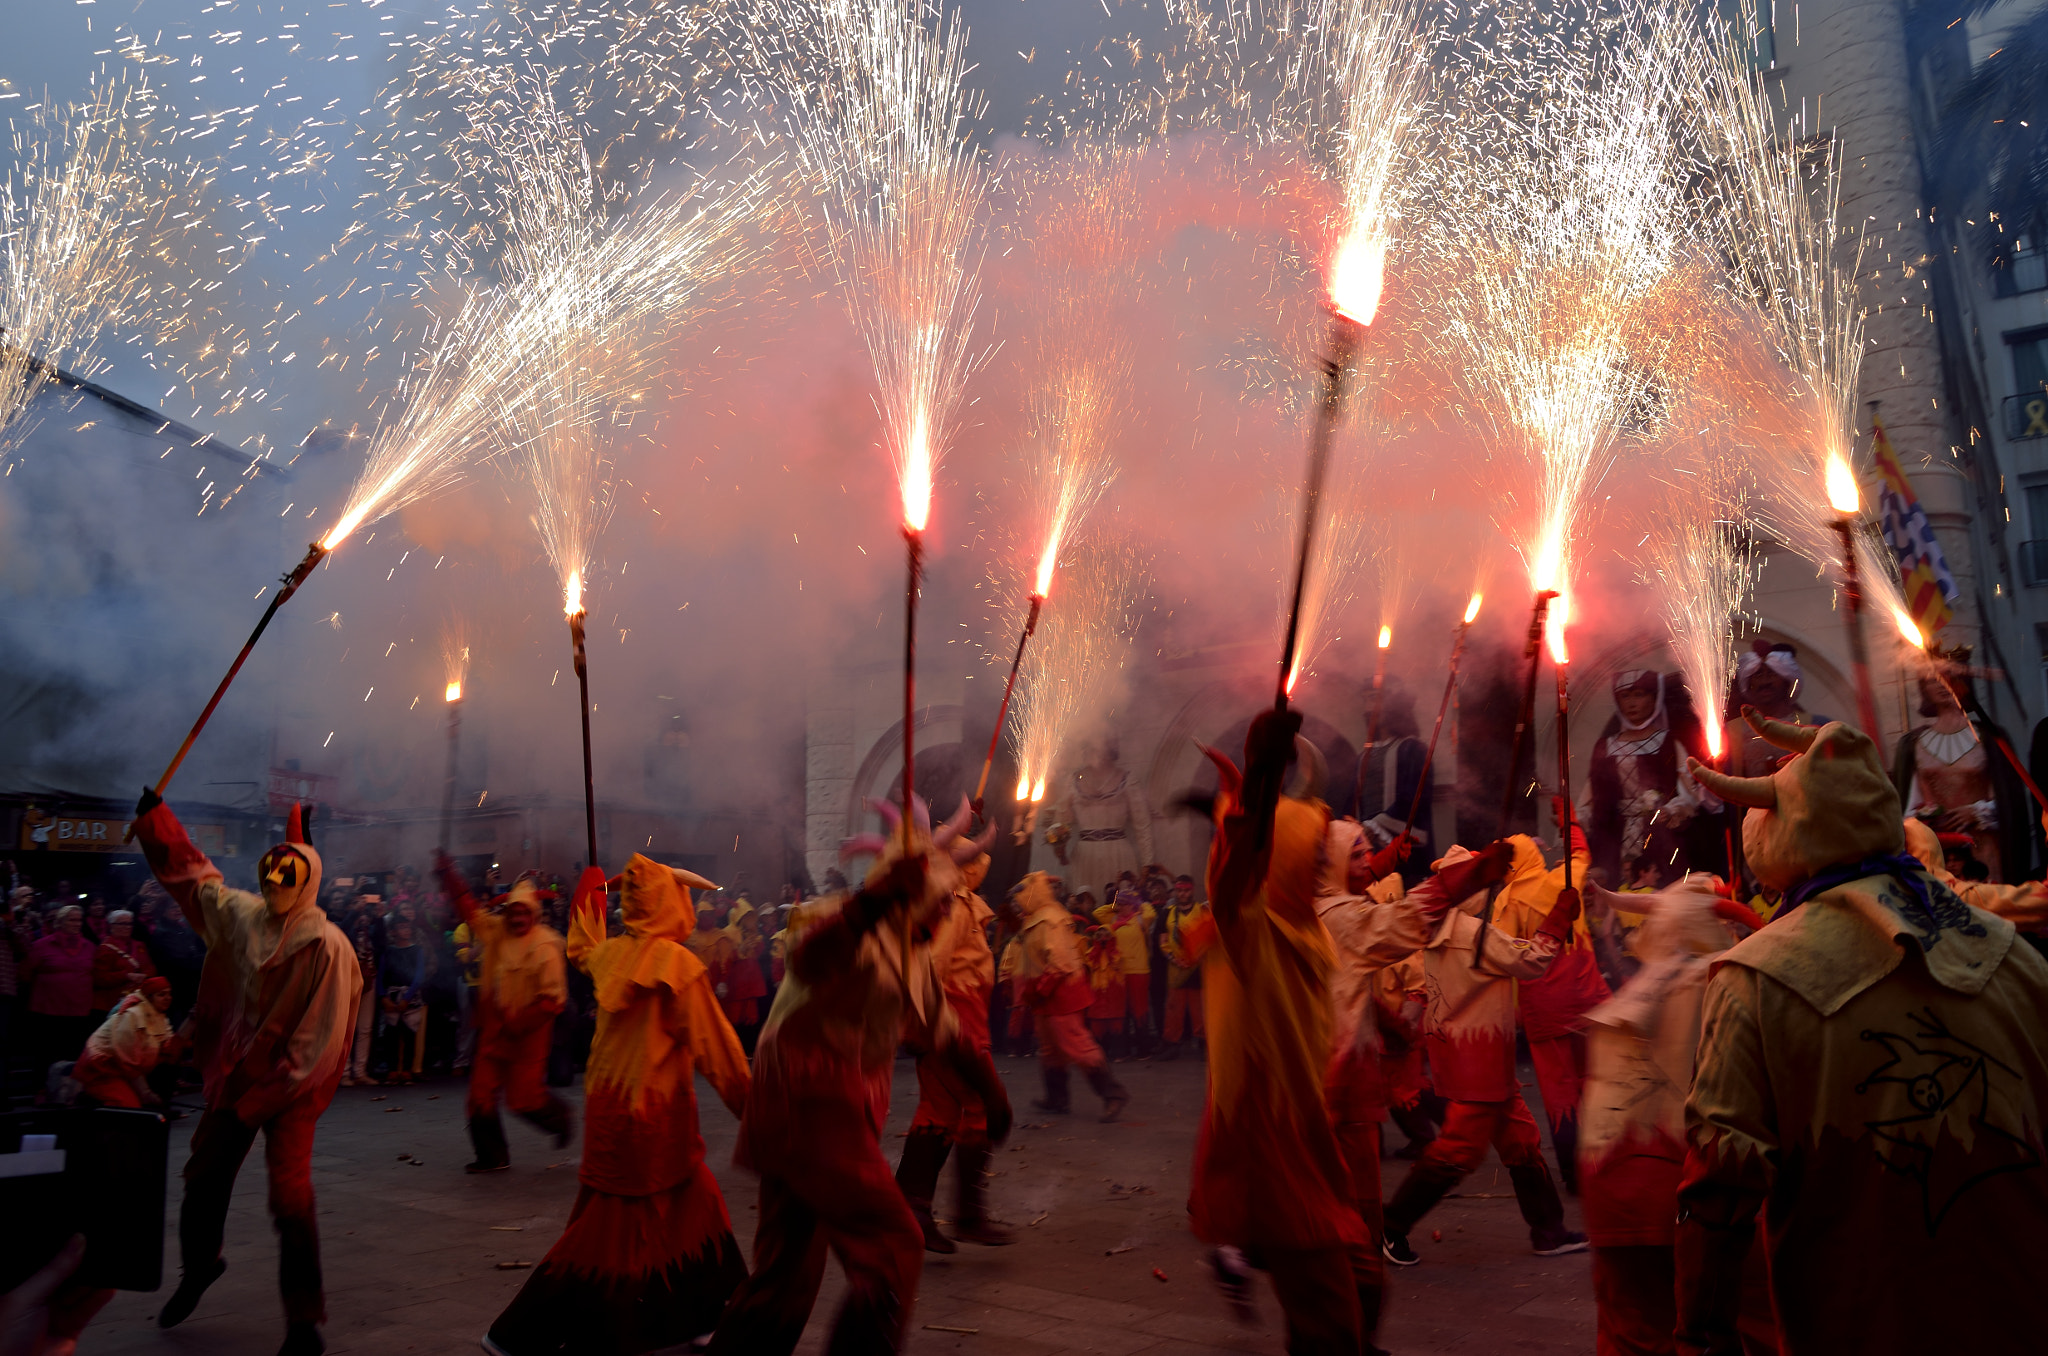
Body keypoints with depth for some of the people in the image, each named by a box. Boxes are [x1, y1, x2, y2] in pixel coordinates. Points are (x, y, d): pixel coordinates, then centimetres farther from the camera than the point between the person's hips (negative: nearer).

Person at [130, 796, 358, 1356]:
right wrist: (152, 813, 16)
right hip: (234, 1075, 6)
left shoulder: (326, 946, -20)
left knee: (291, 1200, -11)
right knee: (203, 1179, 16)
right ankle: (200, 1266, 47)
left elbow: (320, 1042, -19)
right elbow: (191, 871, 16)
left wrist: (262, 1100, -15)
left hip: (291, 1085, -6)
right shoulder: (238, 914, -3)